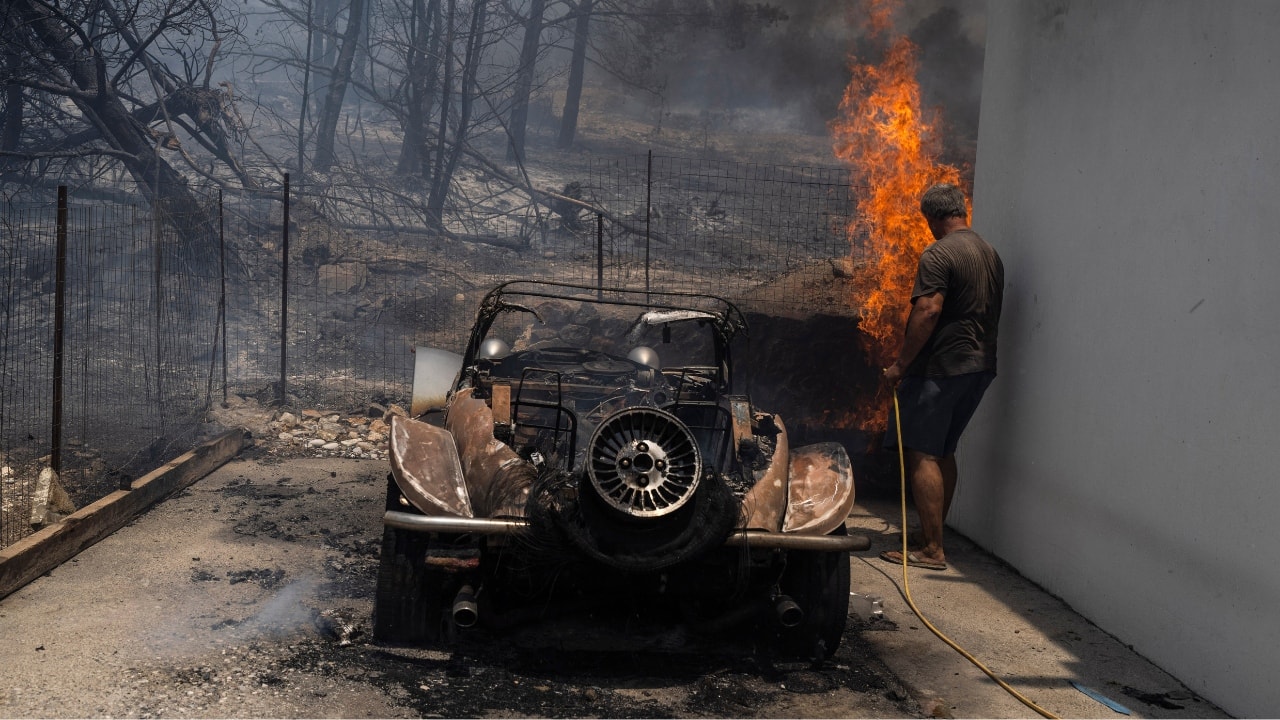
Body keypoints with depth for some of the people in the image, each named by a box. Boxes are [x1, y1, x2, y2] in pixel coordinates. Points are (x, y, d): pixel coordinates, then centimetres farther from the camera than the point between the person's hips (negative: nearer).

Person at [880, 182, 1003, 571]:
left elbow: (928, 311, -20)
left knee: (922, 454, -5)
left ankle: (932, 550, -6)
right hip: (980, 366, 9)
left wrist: (900, 365, -16)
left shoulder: (938, 254, -12)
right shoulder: (991, 254, 14)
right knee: (943, 453, 16)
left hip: (941, 367, -9)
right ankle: (932, 536, 21)